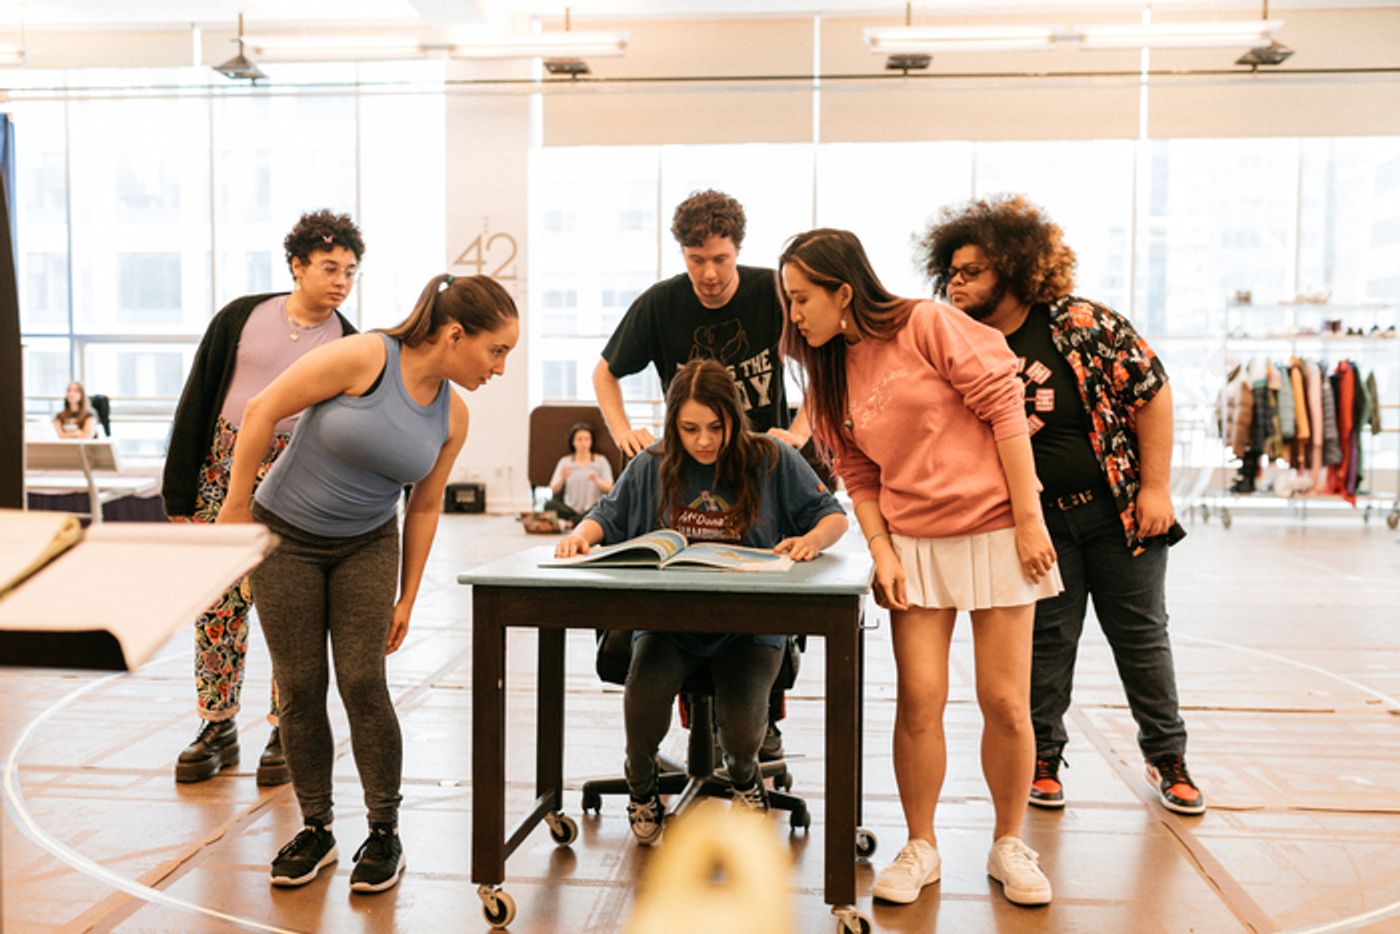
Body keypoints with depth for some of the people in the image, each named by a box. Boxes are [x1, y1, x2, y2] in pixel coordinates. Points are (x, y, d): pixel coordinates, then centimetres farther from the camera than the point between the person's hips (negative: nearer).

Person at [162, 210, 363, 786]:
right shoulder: (240, 317, 3)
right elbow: (195, 405, 5)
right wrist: (180, 494, 1)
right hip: (224, 471, 2)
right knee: (217, 605, 5)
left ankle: (286, 733, 15)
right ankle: (218, 728, 20)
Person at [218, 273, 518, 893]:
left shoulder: (452, 416, -5)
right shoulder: (364, 358, -22)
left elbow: (424, 509, 4)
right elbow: (262, 410, -16)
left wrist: (407, 598, 6)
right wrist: (236, 506, -12)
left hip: (367, 547, 3)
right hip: (284, 538, -3)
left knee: (363, 684, -5)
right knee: (300, 689, 1)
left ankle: (384, 833, 10)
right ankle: (316, 830, 18)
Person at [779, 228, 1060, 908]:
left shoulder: (927, 325, -9)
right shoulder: (830, 375, 8)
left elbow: (1004, 405, -10)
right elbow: (860, 478, 10)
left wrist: (1029, 518, -12)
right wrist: (881, 552, -4)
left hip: (995, 532, -4)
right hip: (913, 545, 4)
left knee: (1005, 701, 2)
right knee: (919, 700, -2)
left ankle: (1009, 845, 22)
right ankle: (920, 848, 16)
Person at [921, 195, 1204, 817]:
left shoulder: (1083, 325, -12)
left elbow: (1152, 391, -8)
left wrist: (1155, 487, -10)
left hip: (1121, 509, -1)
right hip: (1037, 522, 1)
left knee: (1141, 634, 10)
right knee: (1045, 640, 7)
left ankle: (1167, 757, 28)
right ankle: (1042, 758, 25)